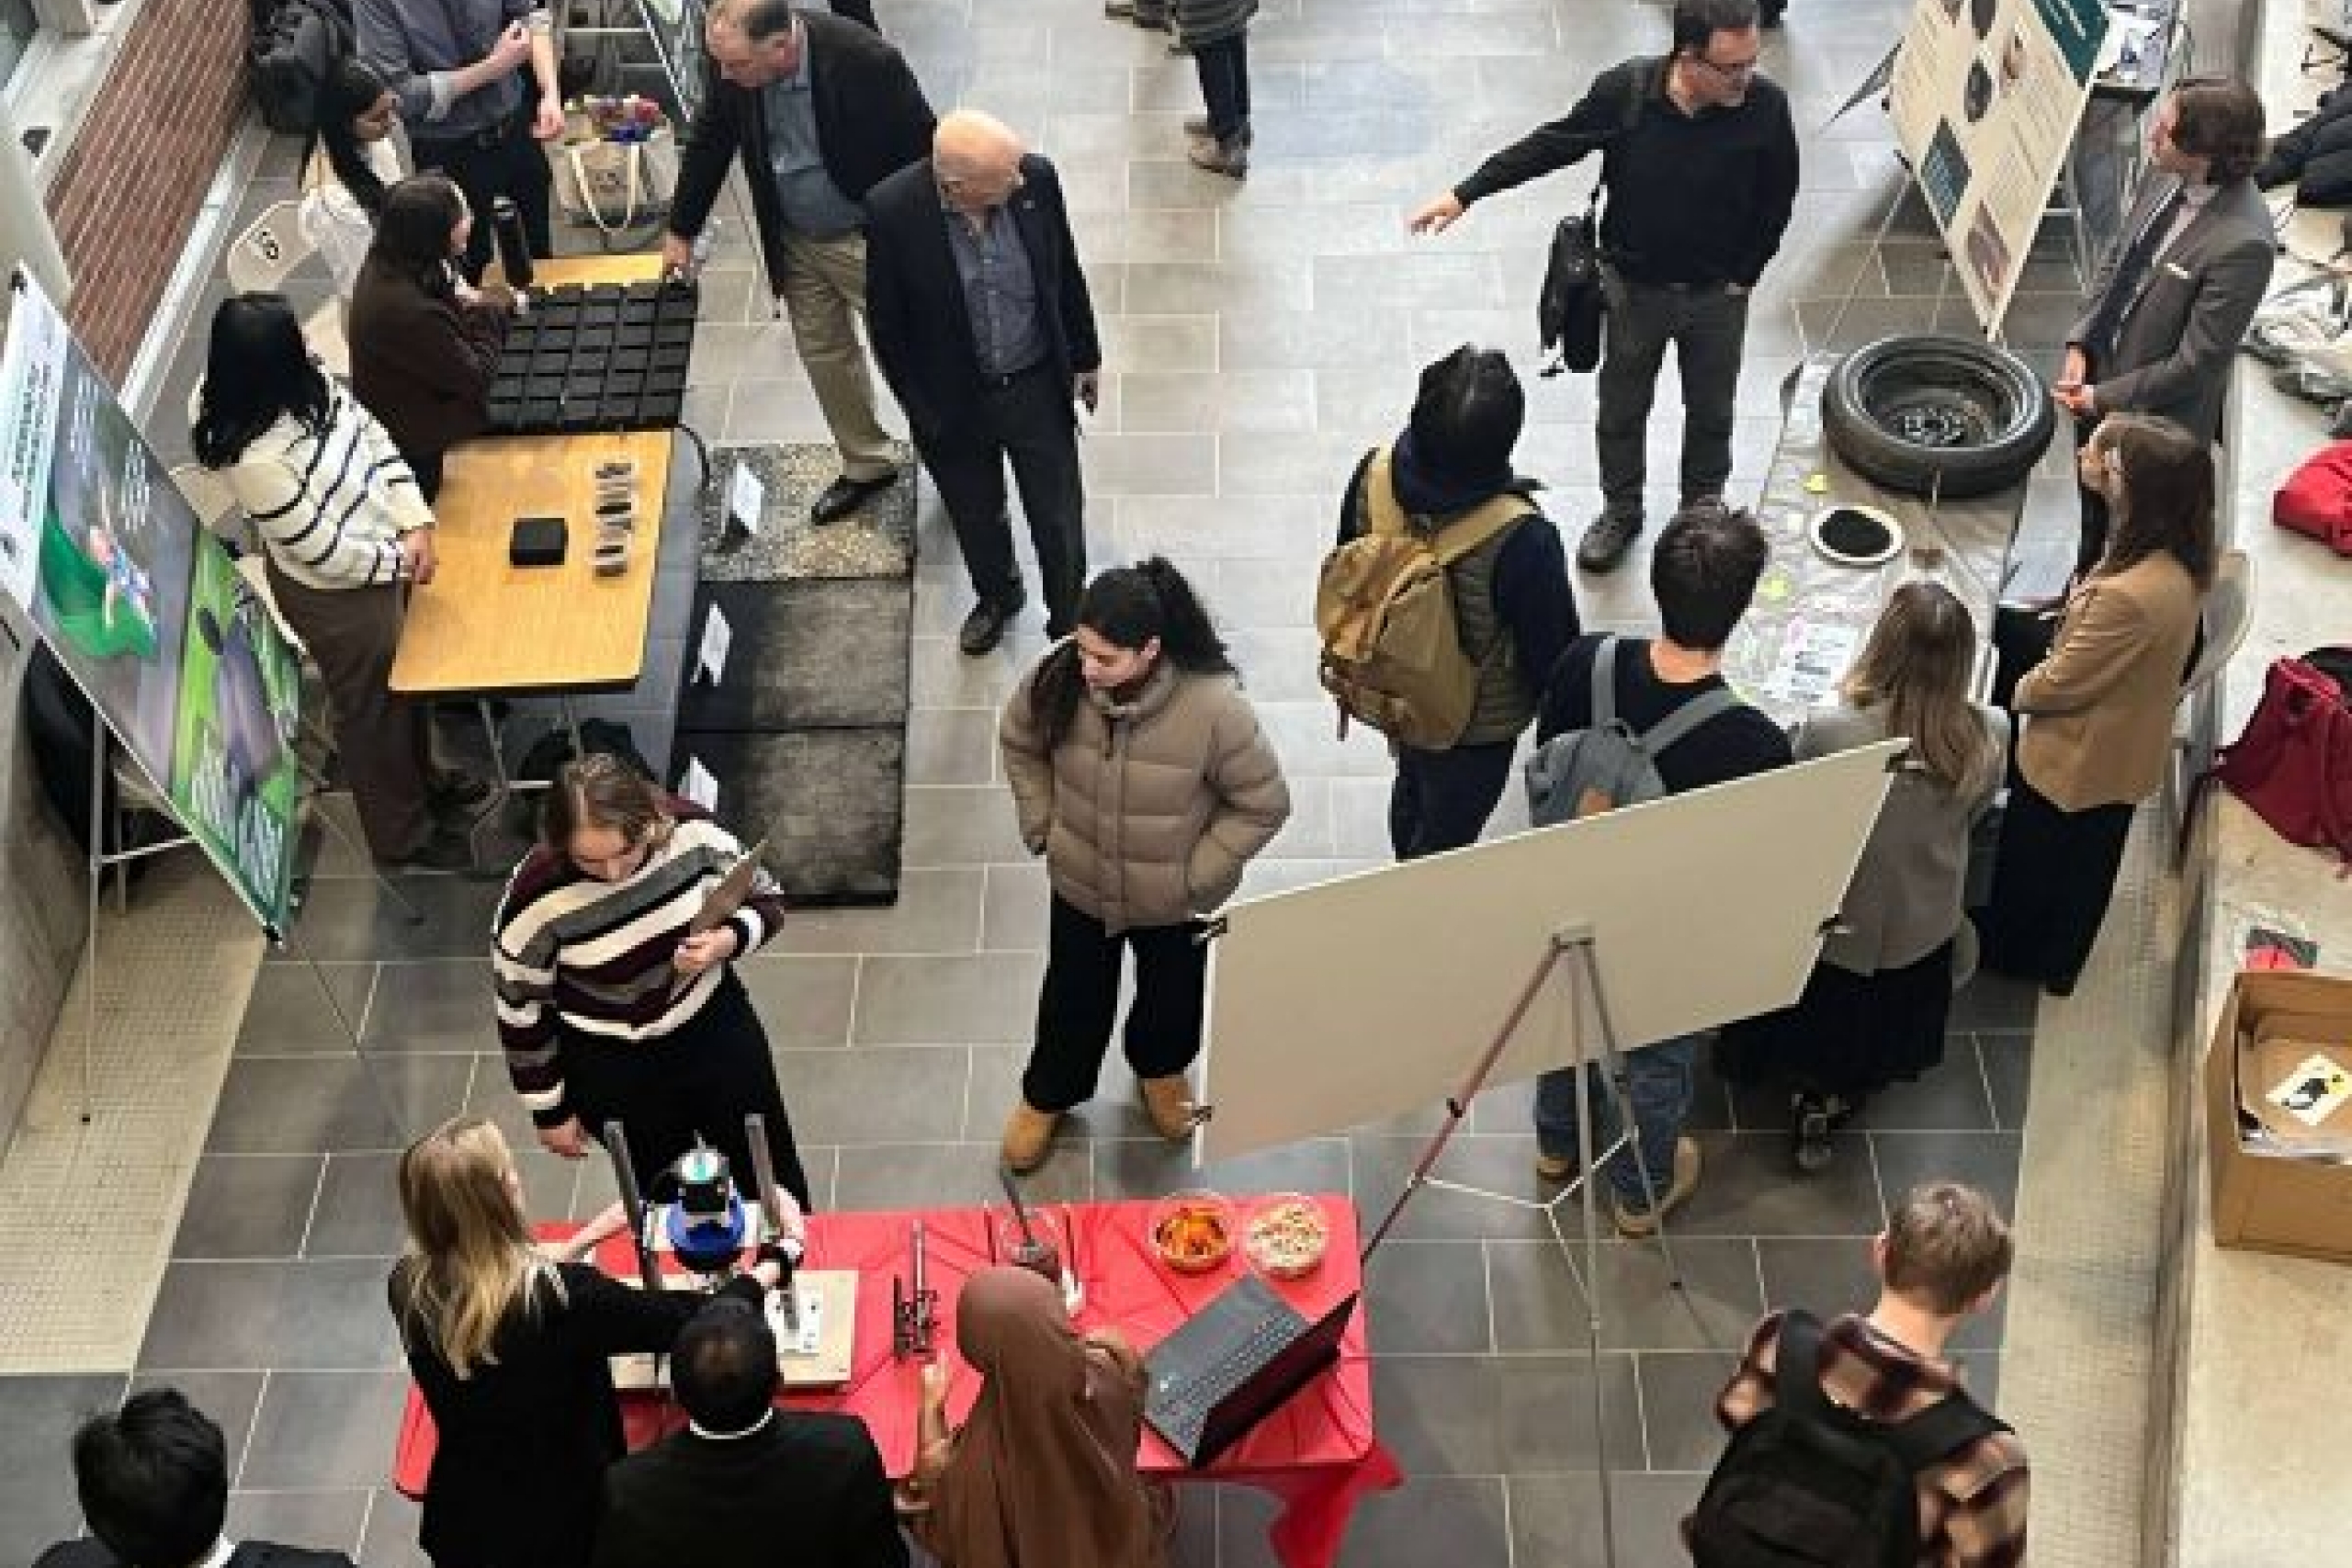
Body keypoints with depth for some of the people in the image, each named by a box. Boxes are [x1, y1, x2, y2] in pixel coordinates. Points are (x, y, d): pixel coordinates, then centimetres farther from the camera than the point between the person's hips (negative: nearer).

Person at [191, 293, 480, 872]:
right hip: (337, 593, -7)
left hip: (386, 549, 8)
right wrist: (402, 561, -13)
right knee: (373, 707, 16)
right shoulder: (255, 458, -36)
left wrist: (417, 522, -10)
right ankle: (403, 834, 41)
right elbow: (326, 553, -27)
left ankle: (423, 779, 58)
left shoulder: (309, 383, -16)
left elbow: (371, 433, -2)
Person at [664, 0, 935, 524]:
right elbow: (709, 142, 2)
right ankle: (865, 465, 38)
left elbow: (923, 151, -20)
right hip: (795, 242, 5)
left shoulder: (864, 61, -32)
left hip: (871, 239, -5)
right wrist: (681, 230, 11)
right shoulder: (730, 61, -17)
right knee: (824, 355, 17)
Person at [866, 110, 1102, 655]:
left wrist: (1085, 358, 8)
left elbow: (1066, 273, -2)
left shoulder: (1035, 179, -21)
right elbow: (886, 324, -12)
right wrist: (920, 409, -4)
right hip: (955, 401, -1)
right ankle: (997, 596, 55)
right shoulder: (892, 211, -27)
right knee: (976, 517, 25)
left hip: (1038, 387, 1)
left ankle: (1068, 621, 41)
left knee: (1059, 518, 15)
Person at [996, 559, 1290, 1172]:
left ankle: (1160, 1067, 61)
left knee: (1173, 998, 26)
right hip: (1080, 887, 1)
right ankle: (1046, 1096, 54)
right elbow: (1019, 744, -1)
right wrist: (1042, 825, -4)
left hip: (1173, 901, -1)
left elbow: (1263, 806, -19)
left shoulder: (1214, 708, -35)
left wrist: (1196, 871, -16)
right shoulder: (1058, 678, -25)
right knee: (1074, 999, 24)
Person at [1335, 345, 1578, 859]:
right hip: (1474, 726, -5)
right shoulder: (1522, 540, -39)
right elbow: (1551, 647, -22)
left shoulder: (1374, 474, -25)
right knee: (1446, 833, 23)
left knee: (1412, 790, 35)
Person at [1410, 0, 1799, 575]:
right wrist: (1466, 194, -10)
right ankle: (1621, 511, 45)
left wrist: (1744, 274, -4)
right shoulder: (1624, 90, -25)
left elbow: (1778, 198, -7)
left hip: (1717, 294, 0)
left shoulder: (1766, 105, -25)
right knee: (1622, 407, 20)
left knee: (1711, 410, 21)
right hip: (1635, 288, 0)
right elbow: (1553, 144, -10)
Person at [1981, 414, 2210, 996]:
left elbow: (2061, 683, -27)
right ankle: (2057, 965, 52)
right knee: (2088, 862, 29)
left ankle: (2010, 957, 47)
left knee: (2031, 862, 21)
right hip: (2125, 751, 8)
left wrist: (2016, 693, -7)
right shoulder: (2179, 561, -16)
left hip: (2078, 759, -8)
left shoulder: (2129, 595, -42)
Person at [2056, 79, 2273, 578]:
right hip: (2098, 385, 7)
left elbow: (2197, 362, -26)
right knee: (2093, 514, 30)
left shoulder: (2242, 243, -32)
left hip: (2155, 419, -7)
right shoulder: (2165, 182, -10)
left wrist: (2106, 397, -17)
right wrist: (2080, 345, -4)